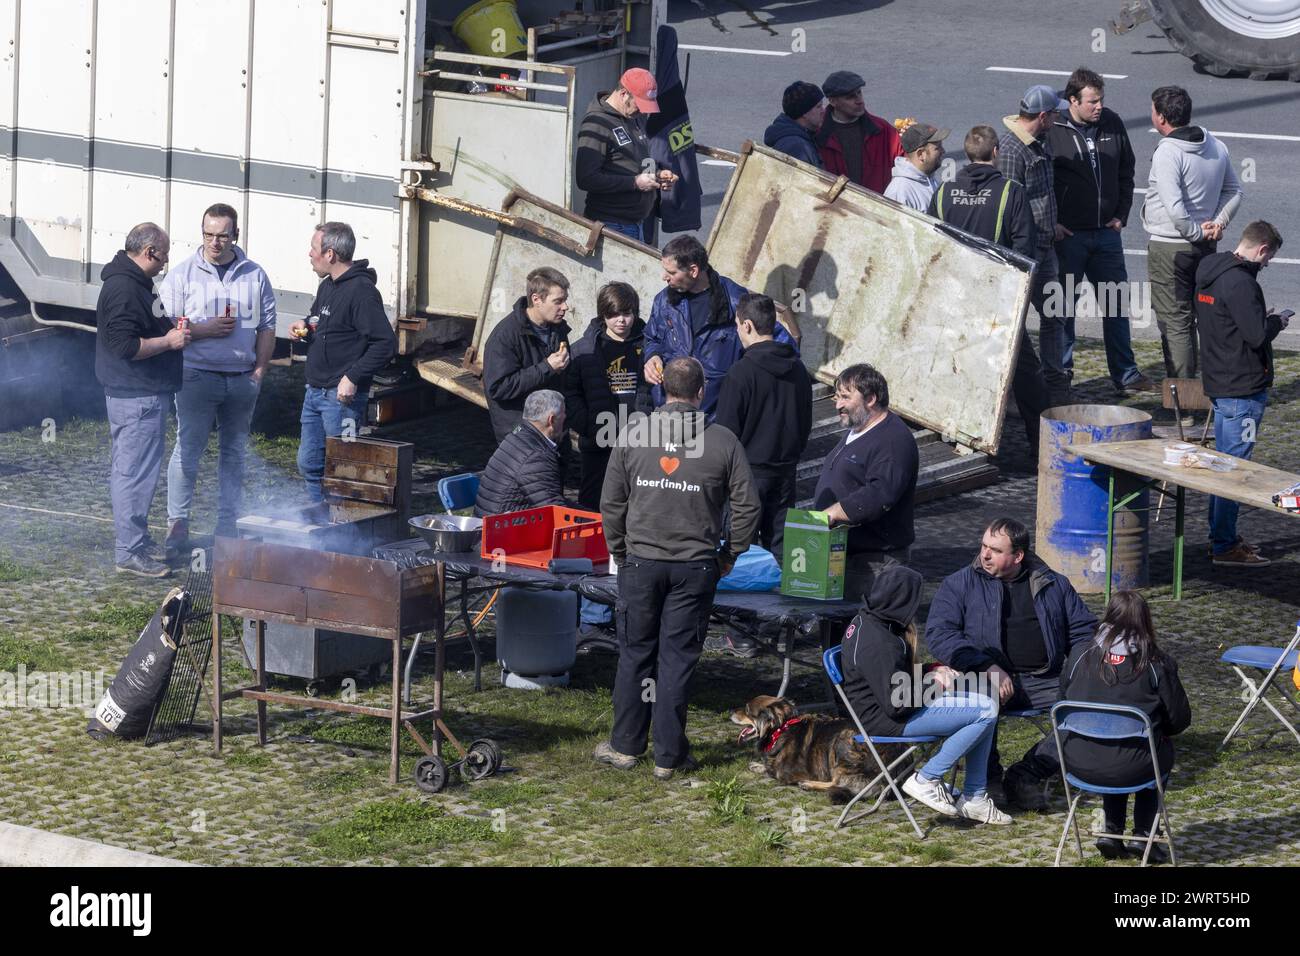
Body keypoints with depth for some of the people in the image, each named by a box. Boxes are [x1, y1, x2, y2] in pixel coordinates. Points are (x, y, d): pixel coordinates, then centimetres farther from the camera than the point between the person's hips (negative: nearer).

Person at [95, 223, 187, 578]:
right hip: (136, 397, -11)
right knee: (136, 472, -8)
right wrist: (168, 341, -18)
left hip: (145, 392, 11)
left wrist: (172, 331, 15)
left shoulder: (135, 282, 15)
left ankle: (136, 539, 27)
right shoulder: (124, 289, -20)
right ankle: (129, 552, -6)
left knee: (134, 470, 18)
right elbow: (124, 345, -26)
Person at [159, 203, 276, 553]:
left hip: (242, 378, 3)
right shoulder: (183, 275, -1)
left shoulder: (254, 275, 7)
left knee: (235, 452, 9)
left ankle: (227, 524, 17)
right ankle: (177, 523, -1)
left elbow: (267, 327, 11)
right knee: (188, 449, -6)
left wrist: (260, 369, 1)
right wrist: (205, 330, -15)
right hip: (199, 376, -3)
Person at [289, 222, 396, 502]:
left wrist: (353, 377, -24)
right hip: (315, 392, 10)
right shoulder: (326, 286, 14)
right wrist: (305, 328, 8)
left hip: (342, 396, -10)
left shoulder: (361, 290, -16)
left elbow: (385, 343, -21)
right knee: (309, 464, 13)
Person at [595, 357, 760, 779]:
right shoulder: (723, 441, -5)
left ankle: (625, 746, 20)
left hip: (641, 562, 1)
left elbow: (611, 502, 3)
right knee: (677, 657, 5)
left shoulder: (632, 432, -2)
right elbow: (747, 506, -3)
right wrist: (729, 555, 10)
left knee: (635, 653, 12)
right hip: (696, 566, -1)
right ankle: (669, 756, 9)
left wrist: (619, 553, 15)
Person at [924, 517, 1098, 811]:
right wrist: (988, 668, -18)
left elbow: (1084, 630, 20)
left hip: (1047, 681, 3)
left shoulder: (1054, 585, 16)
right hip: (991, 679, -3)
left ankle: (1027, 774, -17)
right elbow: (939, 634, -5)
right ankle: (987, 778, -15)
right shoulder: (960, 584, 7)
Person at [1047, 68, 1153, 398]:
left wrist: (1122, 214, 8)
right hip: (1068, 234, -4)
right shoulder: (1052, 130, -11)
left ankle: (1125, 374, 14)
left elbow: (1126, 171, 15)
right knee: (1064, 304, 5)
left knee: (1117, 303, 7)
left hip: (1107, 233, 4)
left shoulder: (1112, 124, 3)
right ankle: (1061, 371, 15)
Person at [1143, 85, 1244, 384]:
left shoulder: (1167, 153, -20)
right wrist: (1219, 223, 4)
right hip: (1206, 247, 8)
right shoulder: (1216, 146, 5)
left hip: (1169, 249, -8)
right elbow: (1234, 191, 14)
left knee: (1175, 323, -1)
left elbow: (1174, 207, -28)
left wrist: (1195, 232, -14)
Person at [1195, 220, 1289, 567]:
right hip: (1243, 388, -10)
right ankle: (1225, 546, -2)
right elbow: (1257, 335, -23)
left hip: (1219, 383, 10)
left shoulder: (1209, 274, 9)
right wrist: (1276, 322, -4)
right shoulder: (1240, 282, -21)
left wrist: (1263, 318, 12)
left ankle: (1222, 536, 26)